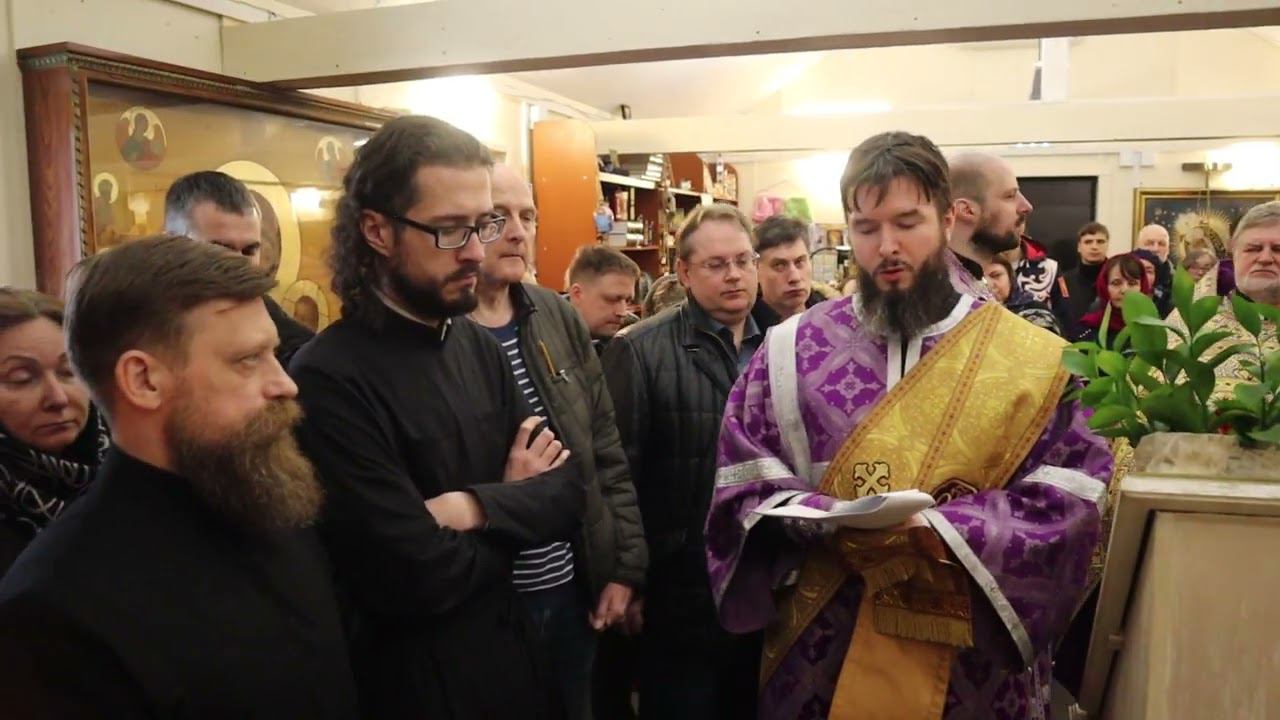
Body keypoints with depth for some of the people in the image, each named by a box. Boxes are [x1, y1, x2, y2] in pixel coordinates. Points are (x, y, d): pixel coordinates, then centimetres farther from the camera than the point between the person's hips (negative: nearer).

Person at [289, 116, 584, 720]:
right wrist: (515, 503, -10)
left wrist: (474, 508, -21)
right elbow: (419, 578, -26)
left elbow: (568, 491, -3)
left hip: (514, 654, 7)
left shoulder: (478, 345, 0)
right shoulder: (327, 380, -23)